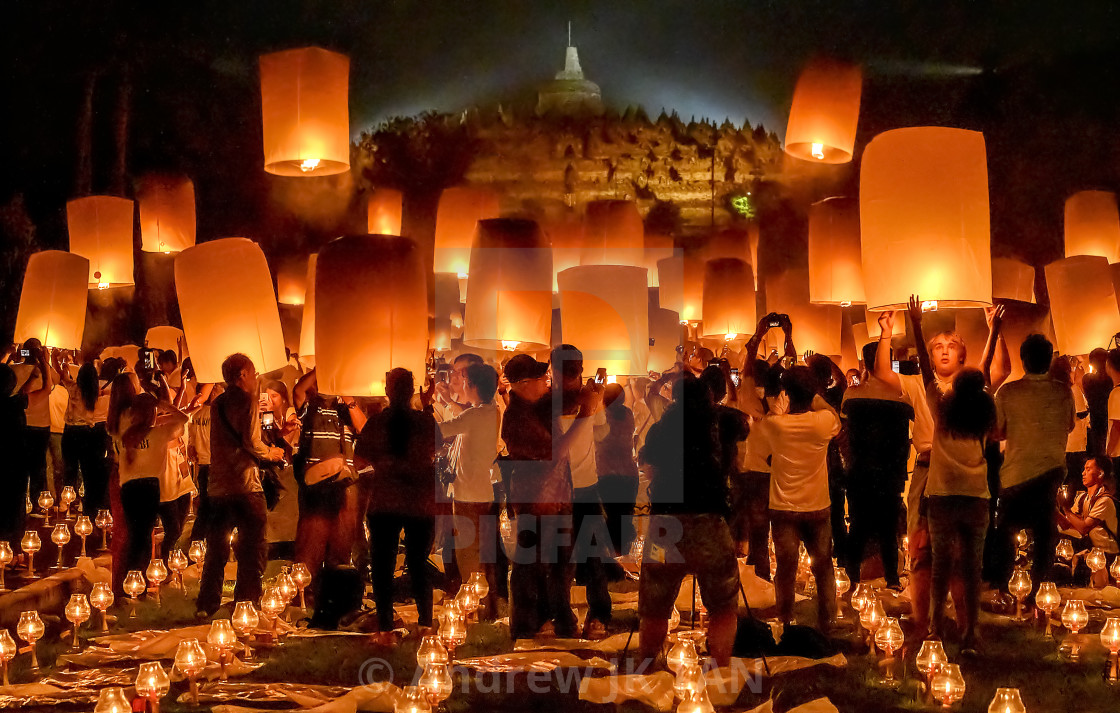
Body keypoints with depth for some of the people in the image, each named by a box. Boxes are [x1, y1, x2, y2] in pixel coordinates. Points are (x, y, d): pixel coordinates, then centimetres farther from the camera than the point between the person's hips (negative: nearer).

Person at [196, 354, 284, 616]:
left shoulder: (217, 404, 15)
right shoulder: (248, 401, -7)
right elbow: (251, 442, -15)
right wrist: (270, 453, 3)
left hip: (217, 486, 7)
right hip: (245, 486, -7)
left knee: (216, 550, 13)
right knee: (251, 551, 0)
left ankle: (207, 606, 14)